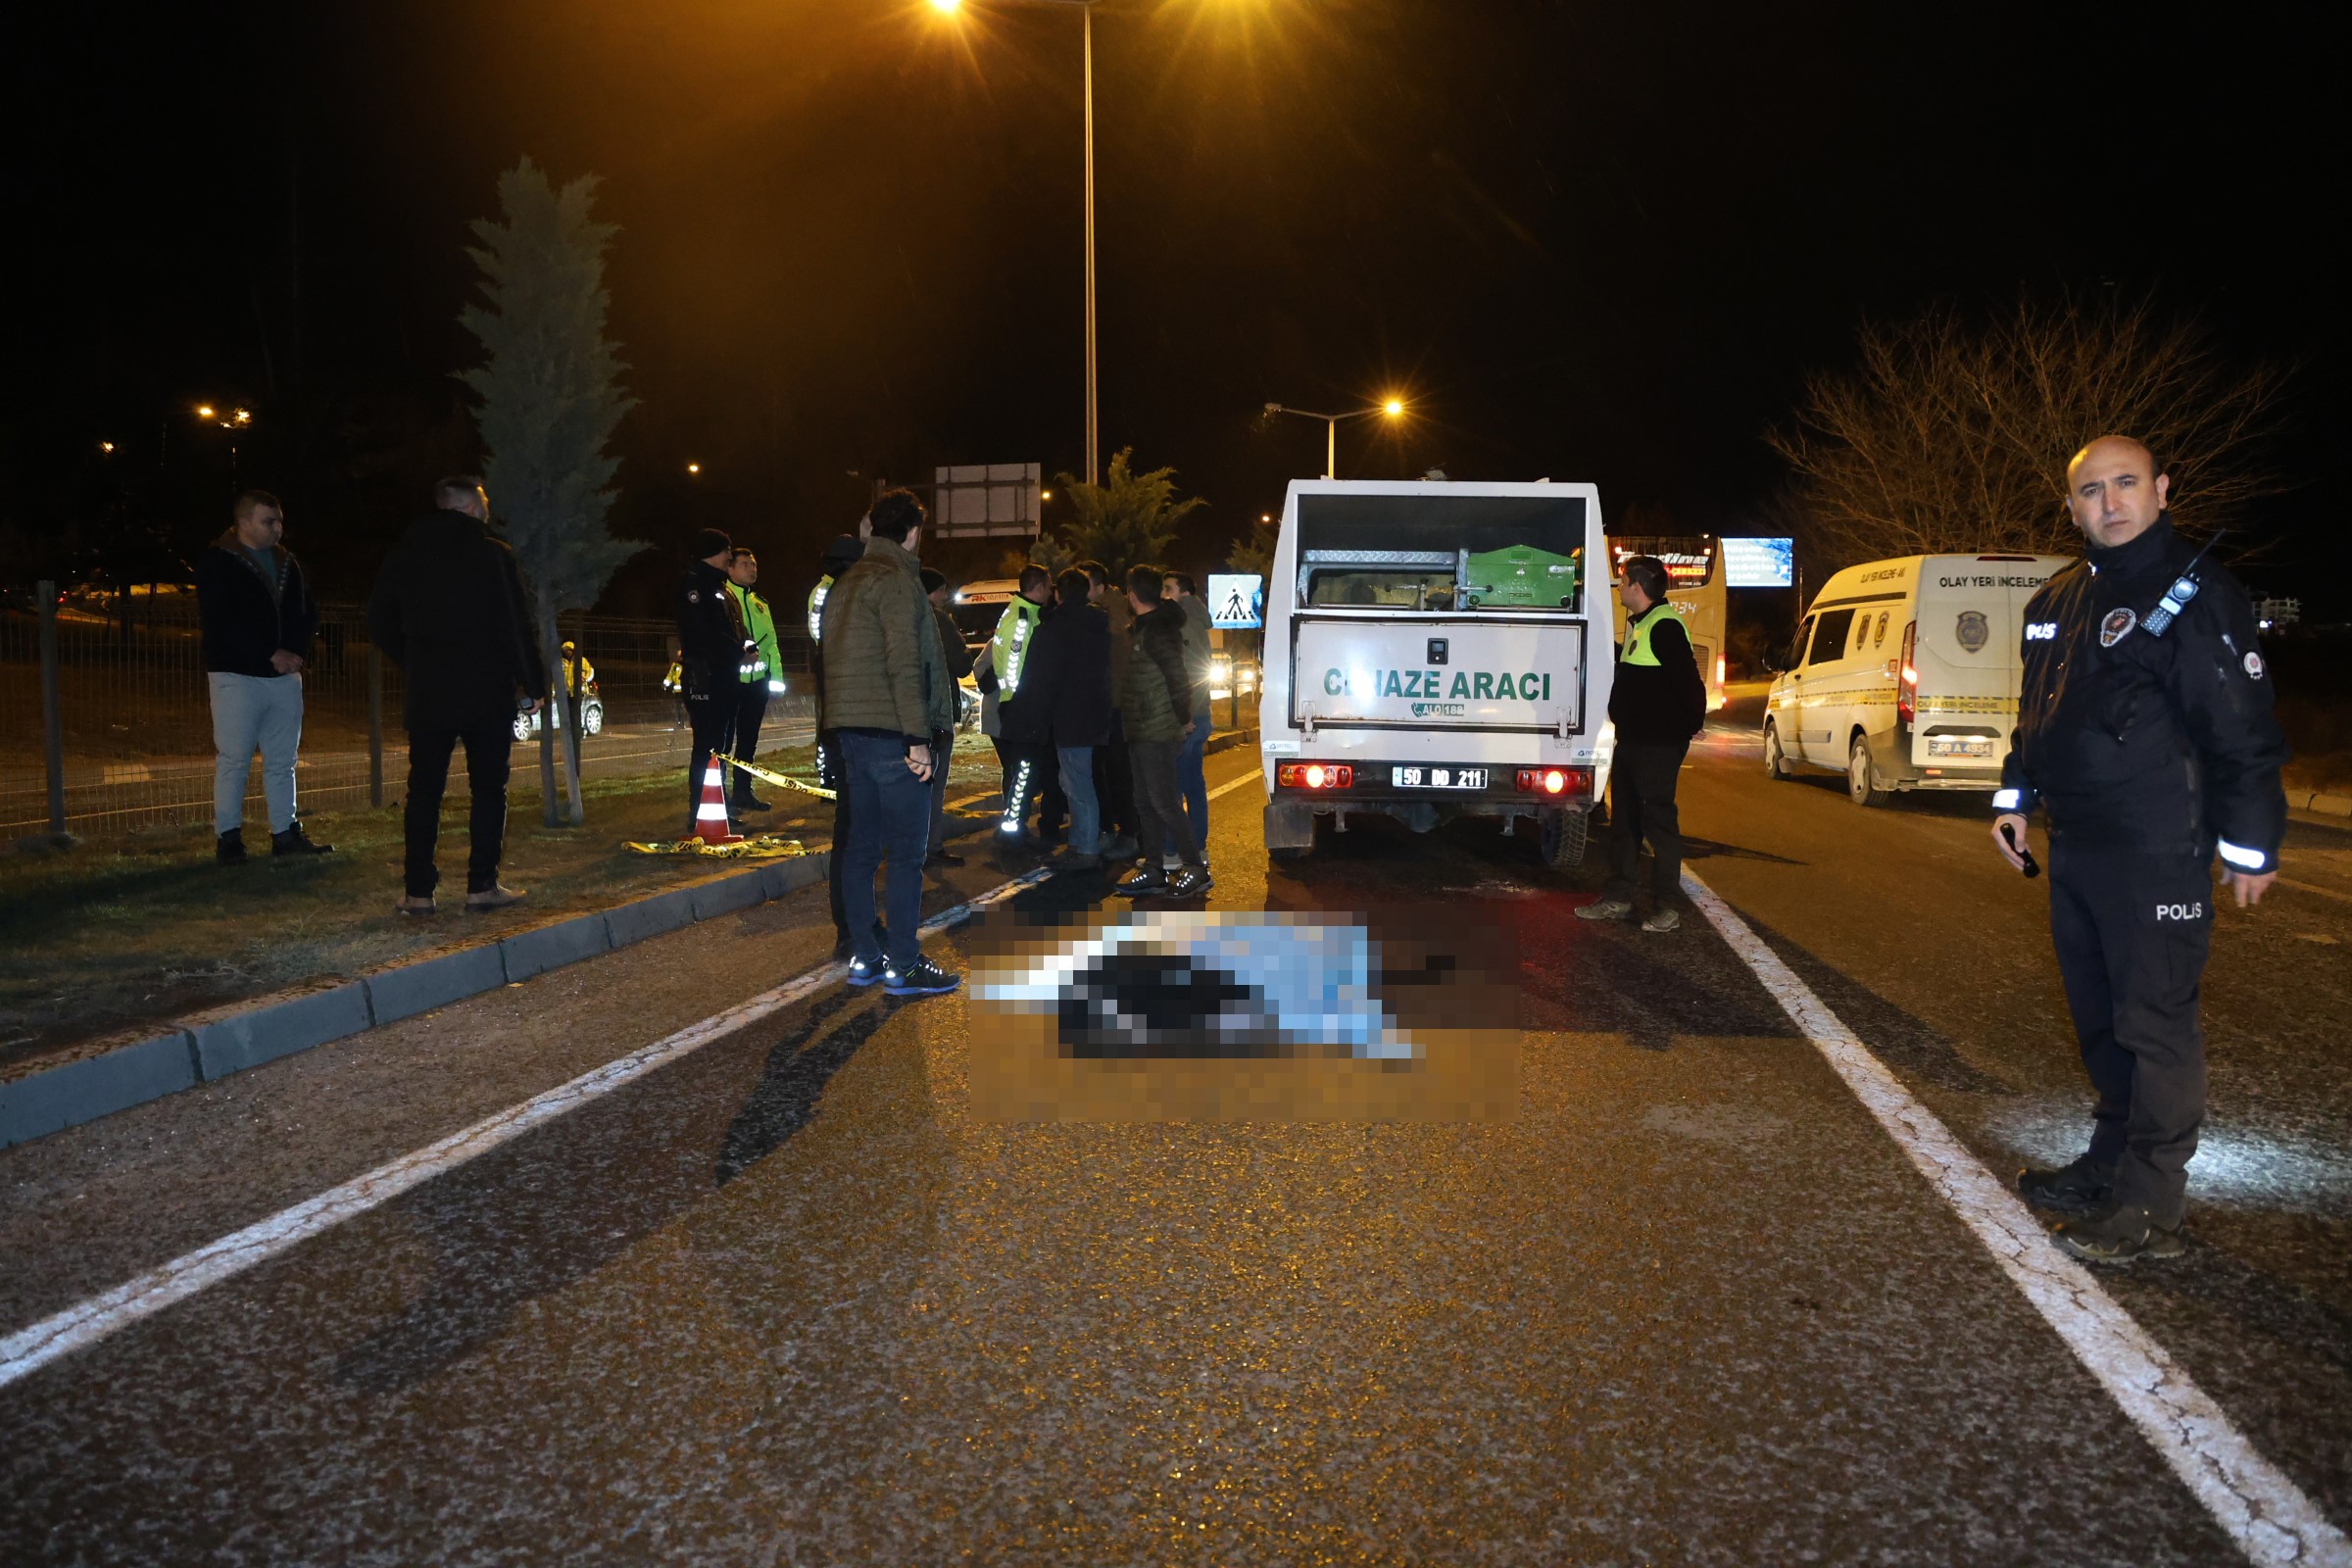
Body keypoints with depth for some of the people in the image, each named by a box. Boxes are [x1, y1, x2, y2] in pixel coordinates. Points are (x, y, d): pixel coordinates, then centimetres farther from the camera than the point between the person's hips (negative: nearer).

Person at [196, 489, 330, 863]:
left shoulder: (287, 563, 14)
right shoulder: (216, 564, -4)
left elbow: (307, 613, 17)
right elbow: (222, 623, -13)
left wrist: (297, 652, -2)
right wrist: (272, 655, -16)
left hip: (285, 676, 6)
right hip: (237, 676, -6)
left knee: (282, 760, 8)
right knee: (233, 759, -3)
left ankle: (285, 832, 14)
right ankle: (228, 837, 4)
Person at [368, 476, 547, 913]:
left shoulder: (405, 554, 7)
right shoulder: (493, 554, -8)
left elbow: (380, 622, 12)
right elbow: (518, 626, -9)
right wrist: (533, 684, -2)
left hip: (427, 692, 4)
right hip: (488, 692, -3)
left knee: (424, 789, 8)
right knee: (488, 787, 5)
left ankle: (418, 890, 7)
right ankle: (482, 885, 3)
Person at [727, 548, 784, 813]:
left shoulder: (760, 603, 20)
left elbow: (771, 641, 19)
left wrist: (776, 675, 10)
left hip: (757, 679, 7)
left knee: (748, 737, 13)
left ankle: (743, 791, 21)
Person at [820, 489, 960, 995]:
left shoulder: (845, 583, 18)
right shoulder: (896, 581, -10)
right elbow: (905, 665, -18)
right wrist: (917, 738, -18)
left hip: (851, 731, 9)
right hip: (890, 731, -9)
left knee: (861, 848, 11)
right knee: (906, 852, -5)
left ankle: (865, 957, 16)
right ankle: (903, 966, -3)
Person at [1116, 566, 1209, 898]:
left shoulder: (1157, 631, -16)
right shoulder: (1142, 629, 15)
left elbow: (1178, 679, -19)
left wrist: (1182, 720, -10)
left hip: (1157, 733, -10)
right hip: (1141, 732, 10)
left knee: (1163, 802, -8)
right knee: (1145, 802, 12)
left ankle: (1195, 868, -2)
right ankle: (1153, 869, 18)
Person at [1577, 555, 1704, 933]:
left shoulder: (1664, 626, -17)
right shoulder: (1639, 624, 15)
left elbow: (1688, 682, -21)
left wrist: (1688, 729, -17)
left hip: (1657, 745, -10)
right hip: (1632, 740, 10)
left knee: (1659, 819, -5)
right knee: (1624, 818, 14)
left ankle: (1667, 906, 2)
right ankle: (1618, 898, 22)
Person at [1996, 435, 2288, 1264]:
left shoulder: (2194, 592, -11)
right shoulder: (2057, 600, 13)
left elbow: (2244, 729, -12)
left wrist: (2249, 845, -12)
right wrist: (2015, 799, 19)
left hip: (2158, 853, -8)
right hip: (2076, 847, 8)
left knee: (2154, 1022, -3)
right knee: (2098, 1016, 15)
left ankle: (2150, 1203, 5)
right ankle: (2112, 1160, 28)